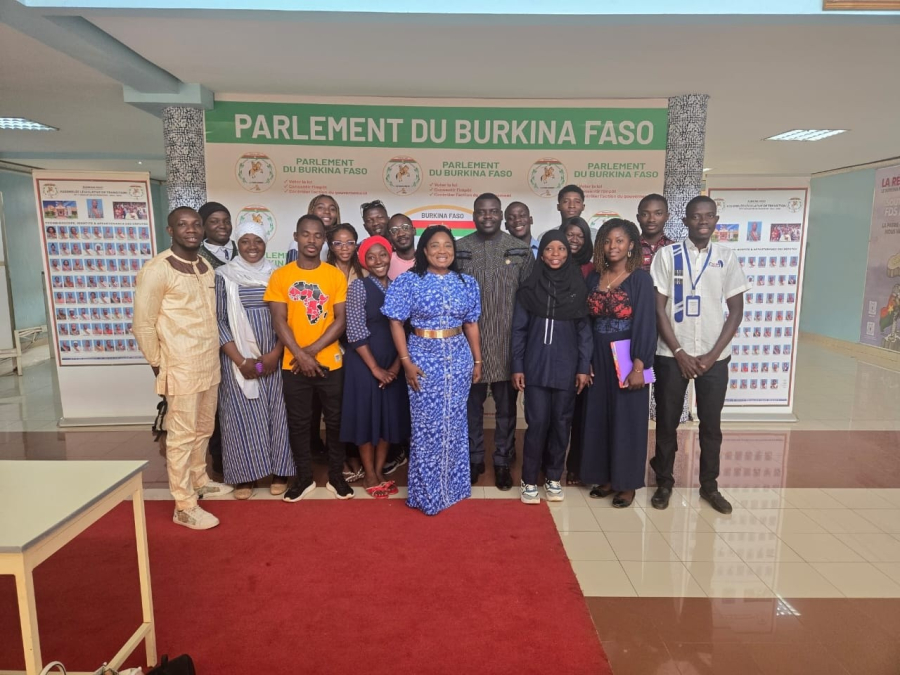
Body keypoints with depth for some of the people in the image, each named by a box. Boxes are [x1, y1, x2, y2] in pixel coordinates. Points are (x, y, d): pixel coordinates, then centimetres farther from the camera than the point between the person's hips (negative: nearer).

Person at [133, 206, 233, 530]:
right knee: (182, 436, 2)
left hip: (210, 365, 7)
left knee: (203, 430, 20)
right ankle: (184, 506, 13)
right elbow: (143, 325, -11)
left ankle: (199, 480, 39)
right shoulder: (157, 270, -13)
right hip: (180, 369, -7)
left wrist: (212, 356, 12)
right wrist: (159, 368, -8)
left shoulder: (206, 267, 10)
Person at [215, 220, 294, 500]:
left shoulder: (276, 275, 5)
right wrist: (241, 361, -11)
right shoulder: (223, 276, -1)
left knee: (277, 413, 5)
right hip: (238, 360, -1)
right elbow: (218, 320, -5)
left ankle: (279, 471, 19)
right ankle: (245, 475, 17)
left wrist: (275, 353, -9)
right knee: (242, 415, 3)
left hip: (274, 358, 2)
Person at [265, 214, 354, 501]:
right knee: (298, 422, 10)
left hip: (330, 362, 0)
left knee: (335, 420, 10)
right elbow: (279, 321, -5)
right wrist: (300, 355, -15)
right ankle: (304, 477, 26)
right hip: (293, 364, 0)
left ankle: (335, 476, 26)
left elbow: (340, 320, -5)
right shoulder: (280, 276, -1)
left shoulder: (336, 275, -1)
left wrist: (312, 350, -13)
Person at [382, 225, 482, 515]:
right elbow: (396, 323, -6)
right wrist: (406, 362, -11)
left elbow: (471, 325, 10)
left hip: (459, 358, 3)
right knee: (426, 425, 4)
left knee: (455, 423, 12)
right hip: (424, 358, -3)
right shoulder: (408, 281, -5)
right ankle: (427, 492, 21)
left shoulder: (467, 283, 5)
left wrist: (477, 360, 9)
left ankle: (453, 485, 30)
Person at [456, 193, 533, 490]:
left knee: (506, 405, 9)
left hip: (508, 342, 0)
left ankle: (503, 462, 25)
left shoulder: (521, 250, 2)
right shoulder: (459, 249, 1)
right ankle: (474, 458, 27)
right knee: (471, 403, 11)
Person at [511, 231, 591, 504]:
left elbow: (584, 330, 3)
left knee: (561, 422, 9)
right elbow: (519, 329, 2)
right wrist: (517, 367, -2)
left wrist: (584, 367, -2)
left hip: (566, 367, 1)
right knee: (537, 423, -1)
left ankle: (554, 478, 24)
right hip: (535, 366, -1)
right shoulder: (529, 287, 1)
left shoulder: (578, 287, 2)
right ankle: (529, 480, 13)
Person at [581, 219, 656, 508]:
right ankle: (605, 477, 25)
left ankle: (627, 483, 18)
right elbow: (587, 322, 7)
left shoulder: (641, 279, -7)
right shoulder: (593, 279, 7)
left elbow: (645, 324, -12)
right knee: (598, 417, 10)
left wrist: (639, 366, -17)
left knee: (627, 419, 4)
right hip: (598, 359, 5)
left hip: (626, 359, -5)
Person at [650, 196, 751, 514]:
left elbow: (736, 310, 4)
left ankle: (709, 485, 26)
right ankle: (664, 482, 22)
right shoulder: (667, 255, -2)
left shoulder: (726, 257, 3)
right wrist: (679, 352, -8)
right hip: (672, 354, -1)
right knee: (667, 420, 7)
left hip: (714, 355, 2)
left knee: (711, 422, 10)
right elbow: (658, 308, -4)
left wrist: (713, 354, -5)